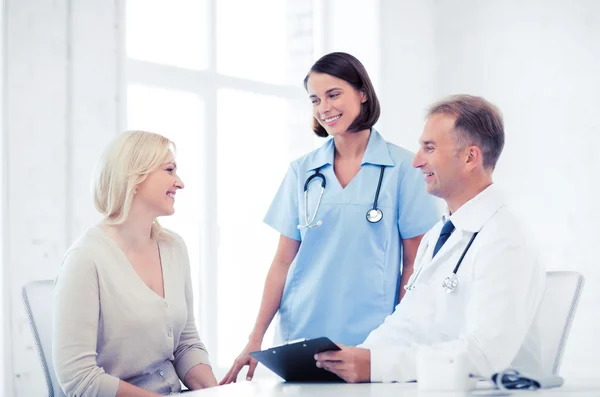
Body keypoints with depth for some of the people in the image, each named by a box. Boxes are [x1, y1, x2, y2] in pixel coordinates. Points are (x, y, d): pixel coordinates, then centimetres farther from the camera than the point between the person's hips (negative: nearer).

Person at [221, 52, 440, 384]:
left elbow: (414, 261, 0)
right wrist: (256, 338, -1)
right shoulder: (303, 171, 7)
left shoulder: (403, 167, -2)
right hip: (301, 333, 3)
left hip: (369, 338, -3)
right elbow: (283, 260, 6)